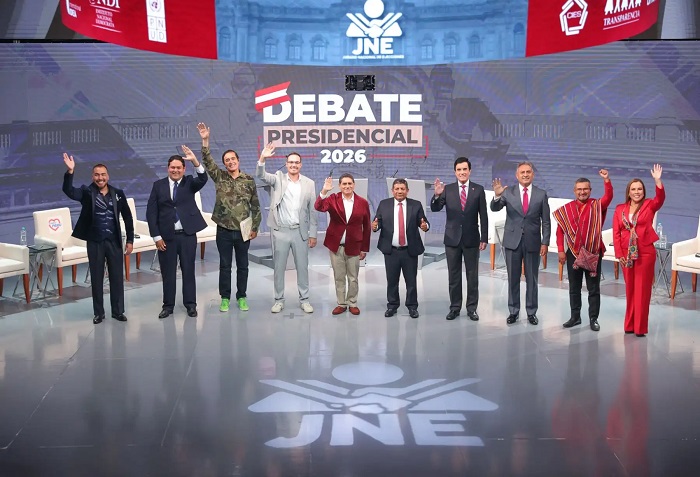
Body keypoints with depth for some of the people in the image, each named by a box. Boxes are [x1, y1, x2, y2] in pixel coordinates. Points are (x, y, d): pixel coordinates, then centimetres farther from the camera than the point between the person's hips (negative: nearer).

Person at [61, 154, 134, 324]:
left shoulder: (118, 193, 3)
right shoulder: (87, 192, -2)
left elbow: (127, 217, 6)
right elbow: (68, 191, -21)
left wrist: (130, 240, 2)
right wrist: (70, 171, -36)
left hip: (114, 241, 1)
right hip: (95, 242, -1)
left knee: (117, 277, 7)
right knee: (96, 278, 8)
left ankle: (118, 311, 19)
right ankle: (98, 313, 19)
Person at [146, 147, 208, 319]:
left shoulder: (189, 183, 3)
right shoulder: (158, 185, 3)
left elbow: (203, 180, -20)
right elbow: (151, 212, 1)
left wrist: (195, 161, -35)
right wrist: (156, 236, -6)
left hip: (187, 234, 0)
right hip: (166, 236, 1)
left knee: (188, 271, 7)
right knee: (167, 273, 7)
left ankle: (190, 304, 17)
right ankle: (168, 305, 18)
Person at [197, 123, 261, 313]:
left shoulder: (249, 180, 0)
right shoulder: (219, 177, 2)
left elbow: (255, 206, 3)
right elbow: (207, 162, -13)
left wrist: (255, 227, -1)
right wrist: (205, 141, -24)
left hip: (243, 231, 0)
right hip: (224, 230, 0)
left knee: (242, 266, 9)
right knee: (225, 265, 7)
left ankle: (241, 297, 21)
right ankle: (225, 298, 17)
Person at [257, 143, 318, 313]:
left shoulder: (309, 183, 2)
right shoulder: (278, 179, 1)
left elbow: (312, 211, 3)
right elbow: (260, 175, -16)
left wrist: (313, 234, 1)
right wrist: (262, 158, -34)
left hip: (300, 232, 1)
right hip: (280, 231, 0)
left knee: (302, 267, 8)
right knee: (279, 267, 7)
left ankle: (304, 299, 20)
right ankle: (279, 300, 19)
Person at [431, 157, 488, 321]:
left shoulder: (478, 189, -2)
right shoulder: (448, 189, 0)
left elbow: (483, 216, 0)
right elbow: (435, 209, -7)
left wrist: (484, 238, -3)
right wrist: (437, 195, -27)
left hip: (471, 239, -1)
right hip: (452, 238, 1)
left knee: (472, 276, 6)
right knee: (454, 276, 8)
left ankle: (472, 308, 15)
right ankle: (454, 307, 16)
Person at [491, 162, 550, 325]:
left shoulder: (541, 194, 1)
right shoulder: (508, 192, 1)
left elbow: (546, 221, 2)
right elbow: (494, 208, -11)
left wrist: (545, 242, -4)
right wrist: (497, 196, -31)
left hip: (533, 242, 0)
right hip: (513, 241, 0)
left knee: (531, 279, 7)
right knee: (513, 278, 7)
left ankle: (531, 312, 17)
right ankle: (513, 311, 17)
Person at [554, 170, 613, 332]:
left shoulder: (597, 206, -2)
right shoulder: (566, 209, 3)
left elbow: (608, 197, -22)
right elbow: (560, 231, 4)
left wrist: (607, 180, -36)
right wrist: (561, 250, -3)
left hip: (593, 253, -2)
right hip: (573, 253, 2)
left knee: (593, 288, 4)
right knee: (574, 288, 11)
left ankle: (593, 319, 11)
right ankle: (575, 317, 21)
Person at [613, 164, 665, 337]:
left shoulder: (649, 205, 0)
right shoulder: (620, 209, 4)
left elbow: (661, 198, -22)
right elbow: (616, 233, 2)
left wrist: (657, 180, -37)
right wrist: (619, 254, -5)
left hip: (645, 253, -2)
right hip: (626, 254, 2)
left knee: (642, 290, 1)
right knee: (630, 290, 11)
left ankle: (640, 327, 8)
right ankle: (630, 325, 21)